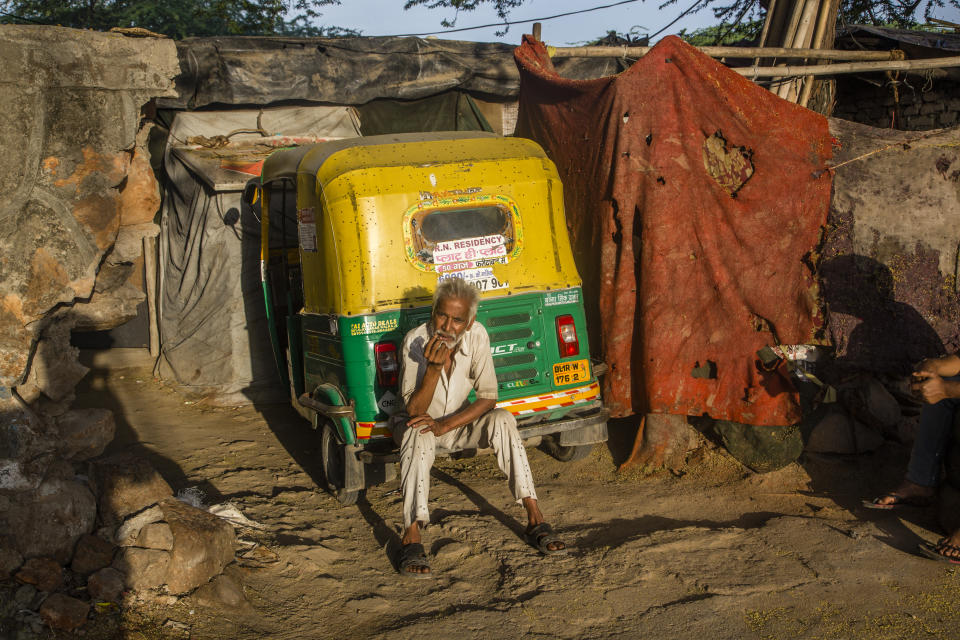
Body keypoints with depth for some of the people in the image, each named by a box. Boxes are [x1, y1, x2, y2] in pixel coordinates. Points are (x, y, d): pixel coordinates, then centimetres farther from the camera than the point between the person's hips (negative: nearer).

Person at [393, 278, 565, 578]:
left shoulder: (477, 335, -16)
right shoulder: (415, 342, -25)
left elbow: (488, 397, -15)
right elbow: (414, 411, -28)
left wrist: (445, 425, -26)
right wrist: (434, 368, -44)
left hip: (457, 422, 3)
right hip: (418, 424, -3)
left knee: (502, 420, -25)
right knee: (419, 436, -37)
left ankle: (535, 519, -22)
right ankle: (411, 538, -37)